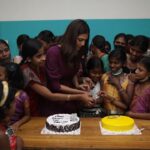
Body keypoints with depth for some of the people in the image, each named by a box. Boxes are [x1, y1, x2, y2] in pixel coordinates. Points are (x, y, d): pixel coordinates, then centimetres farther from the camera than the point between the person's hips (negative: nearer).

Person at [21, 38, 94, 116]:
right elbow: (50, 96, -26)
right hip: (35, 110, -6)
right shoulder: (27, 72, -25)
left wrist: (80, 93, -13)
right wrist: (79, 97, -26)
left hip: (43, 102, 7)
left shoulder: (40, 66, -3)